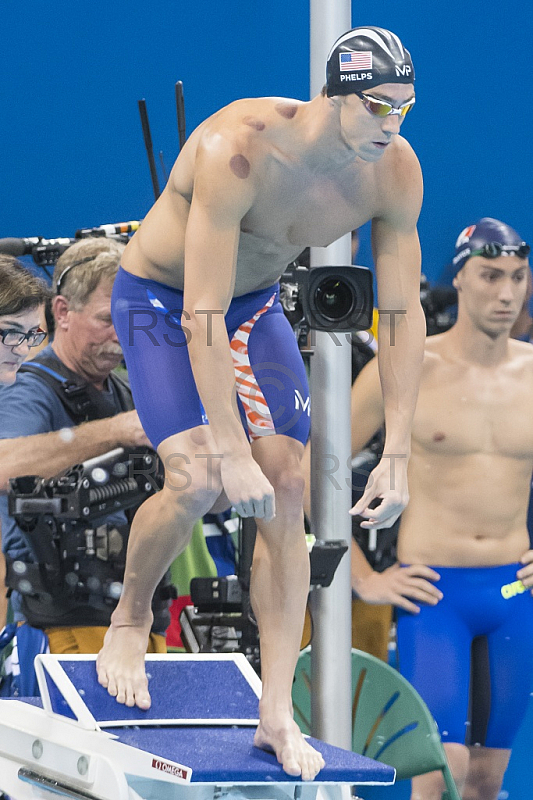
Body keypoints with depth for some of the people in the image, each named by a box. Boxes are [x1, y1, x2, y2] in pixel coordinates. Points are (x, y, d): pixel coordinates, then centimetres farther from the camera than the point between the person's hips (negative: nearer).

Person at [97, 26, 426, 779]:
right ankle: (130, 617, 10)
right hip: (159, 300, -5)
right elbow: (202, 318, -37)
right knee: (197, 480, -22)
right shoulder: (240, 150, -37)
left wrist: (397, 455, -17)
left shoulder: (396, 172, -20)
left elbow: (404, 312, -12)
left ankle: (277, 715, -3)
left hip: (257, 301, 5)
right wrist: (231, 454, -39)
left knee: (287, 491, -8)